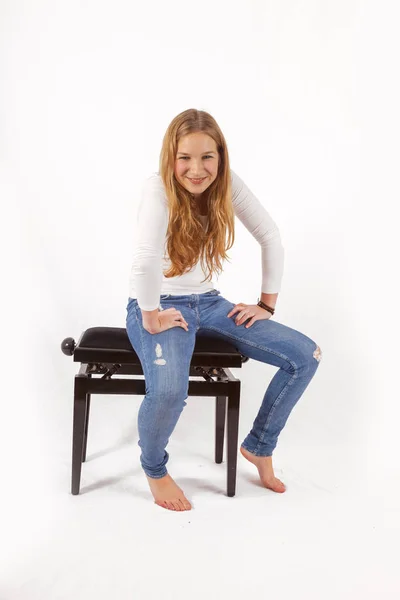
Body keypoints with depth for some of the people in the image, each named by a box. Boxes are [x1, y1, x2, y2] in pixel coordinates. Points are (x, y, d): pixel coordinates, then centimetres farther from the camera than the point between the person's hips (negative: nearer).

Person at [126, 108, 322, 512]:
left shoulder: (229, 184, -5)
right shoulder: (158, 188, -21)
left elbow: (271, 238, 1)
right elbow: (146, 258, -35)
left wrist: (267, 304, 0)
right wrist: (151, 317, -26)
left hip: (208, 302, 6)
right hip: (159, 306, -5)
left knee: (306, 356, -4)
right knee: (169, 392, -36)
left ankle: (259, 446, 17)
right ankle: (154, 469, 1)